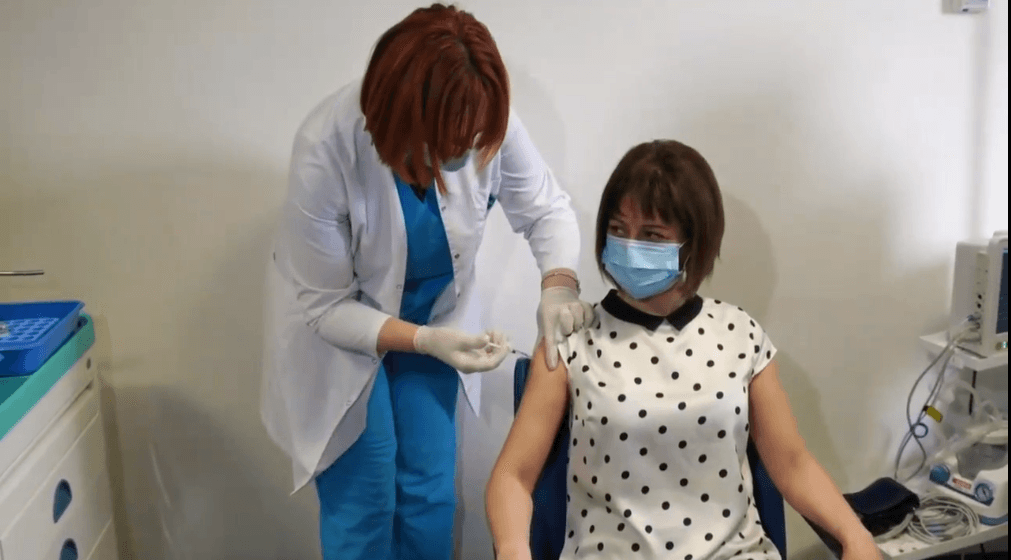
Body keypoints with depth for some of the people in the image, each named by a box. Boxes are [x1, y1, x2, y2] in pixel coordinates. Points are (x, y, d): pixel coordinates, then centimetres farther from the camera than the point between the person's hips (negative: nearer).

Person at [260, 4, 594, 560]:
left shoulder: (487, 124, -26)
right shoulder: (326, 150, -34)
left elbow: (546, 207, -9)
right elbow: (326, 306, -23)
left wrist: (558, 284, -29)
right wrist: (425, 341, -35)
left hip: (434, 319, 3)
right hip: (340, 336, -3)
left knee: (431, 497, 10)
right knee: (363, 505, 3)